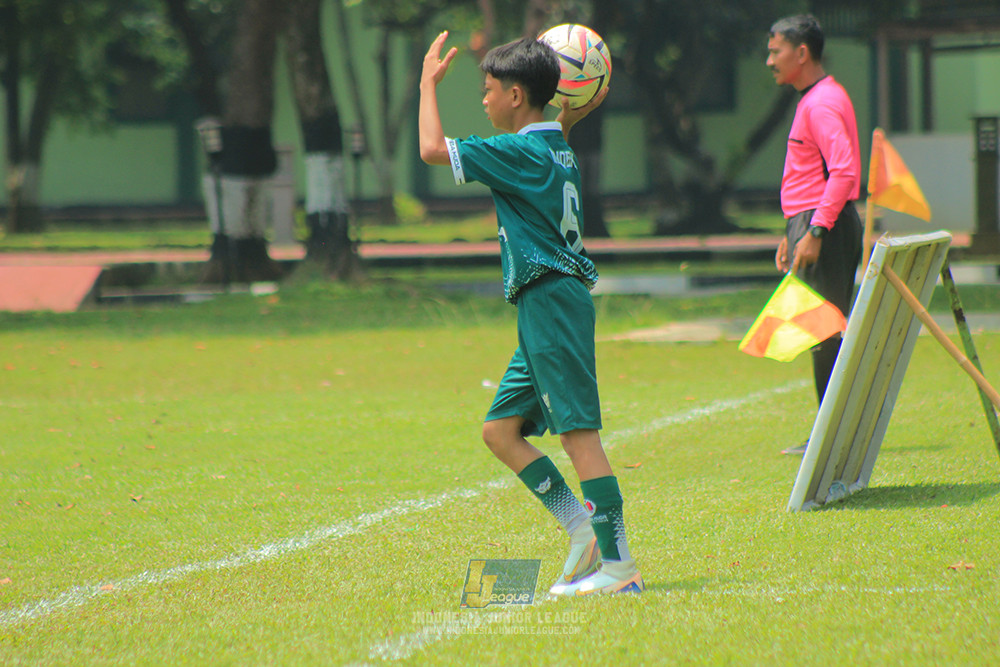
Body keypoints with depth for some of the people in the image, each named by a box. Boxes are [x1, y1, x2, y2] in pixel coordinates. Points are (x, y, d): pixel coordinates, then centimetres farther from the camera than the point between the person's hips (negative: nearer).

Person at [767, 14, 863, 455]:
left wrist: (815, 231, -27)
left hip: (825, 227, -10)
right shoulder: (816, 99, 19)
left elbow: (843, 171, -24)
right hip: (813, 224, 10)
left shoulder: (821, 104, -14)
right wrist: (792, 233, 26)